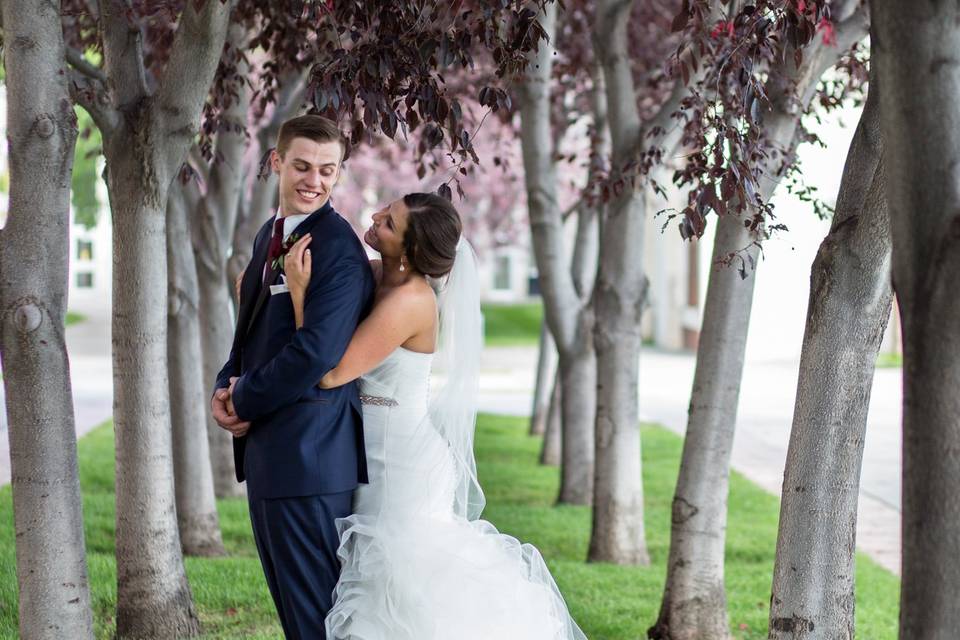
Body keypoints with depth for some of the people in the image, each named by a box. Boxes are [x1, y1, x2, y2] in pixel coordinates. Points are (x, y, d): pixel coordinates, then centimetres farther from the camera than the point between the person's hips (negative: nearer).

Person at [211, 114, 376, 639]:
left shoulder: (338, 247, -15)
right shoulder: (270, 235, 14)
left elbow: (315, 352, -24)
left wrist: (245, 403, -11)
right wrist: (226, 388, 1)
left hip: (308, 453, -9)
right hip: (265, 448, 9)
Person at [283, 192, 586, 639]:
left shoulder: (408, 300, -24)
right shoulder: (374, 275, 1)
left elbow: (329, 373, -25)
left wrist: (299, 291, -24)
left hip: (400, 462, -9)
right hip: (379, 455, 9)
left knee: (403, 591, 1)